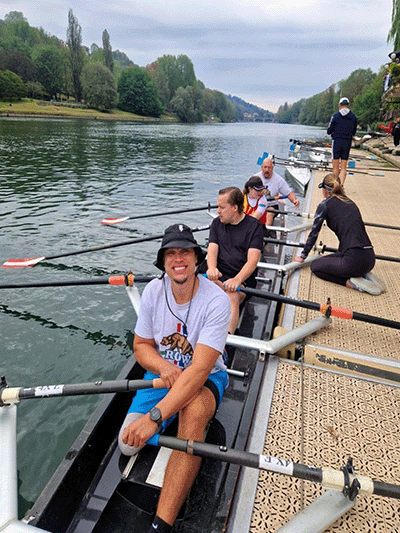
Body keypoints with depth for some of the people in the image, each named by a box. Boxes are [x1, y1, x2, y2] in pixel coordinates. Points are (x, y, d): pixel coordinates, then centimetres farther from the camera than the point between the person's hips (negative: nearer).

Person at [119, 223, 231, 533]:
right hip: (161, 374, 5)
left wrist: (154, 417, -37)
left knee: (194, 411, -37)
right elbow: (141, 345, 1)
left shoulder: (216, 301, -24)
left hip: (206, 379, -4)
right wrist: (164, 366, -22)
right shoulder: (153, 290, -10)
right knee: (129, 444, -9)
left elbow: (199, 370, -30)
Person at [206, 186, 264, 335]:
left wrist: (237, 280, -29)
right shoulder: (217, 223, 15)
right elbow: (212, 249, 4)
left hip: (243, 278, -3)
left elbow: (252, 260, -10)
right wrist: (212, 268, -20)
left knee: (232, 297, -35)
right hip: (218, 276, 3)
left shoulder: (254, 226, 1)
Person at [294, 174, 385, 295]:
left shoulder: (325, 204, 0)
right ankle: (364, 275, 12)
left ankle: (350, 282, -3)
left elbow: (314, 233, 6)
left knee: (315, 266, 15)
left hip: (355, 260, -7)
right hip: (370, 258, 7)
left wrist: (302, 256, 19)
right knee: (329, 259, 30)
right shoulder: (350, 203, 20)